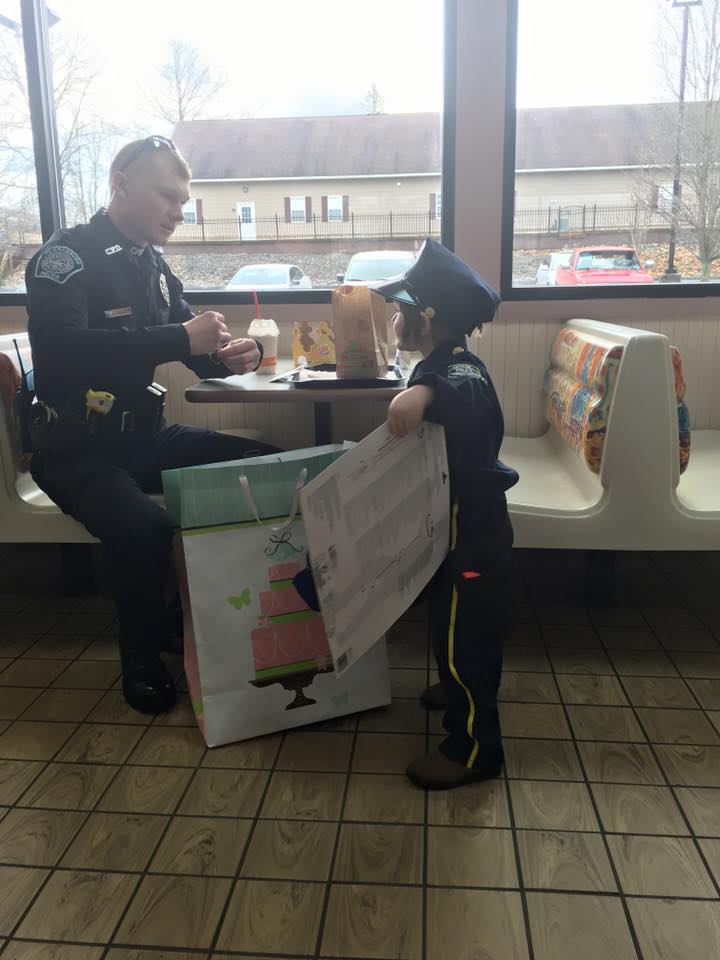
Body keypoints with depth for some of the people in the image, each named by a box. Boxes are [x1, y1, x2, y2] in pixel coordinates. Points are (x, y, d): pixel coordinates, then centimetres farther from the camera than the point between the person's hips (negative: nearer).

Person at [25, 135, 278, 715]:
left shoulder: (154, 265, 12)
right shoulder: (68, 255, -11)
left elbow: (192, 351, 17)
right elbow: (60, 350, -29)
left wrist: (227, 355, -7)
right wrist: (180, 339, -30)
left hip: (146, 436, 8)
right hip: (79, 450, -7)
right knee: (145, 529, -35)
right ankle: (142, 660, -4)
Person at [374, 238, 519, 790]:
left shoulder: (458, 371, -24)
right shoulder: (446, 366, 8)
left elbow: (465, 393, -49)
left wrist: (424, 391, -65)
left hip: (471, 536, -10)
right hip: (465, 524, 10)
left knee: (461, 636, 1)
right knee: (455, 626, 27)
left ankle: (474, 750, 17)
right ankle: (465, 690, 50)